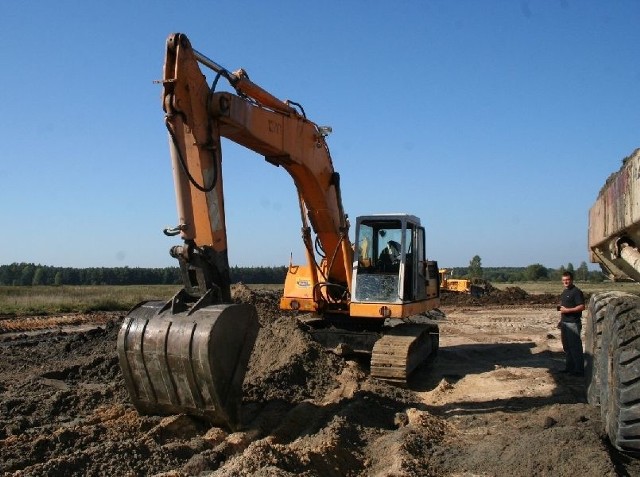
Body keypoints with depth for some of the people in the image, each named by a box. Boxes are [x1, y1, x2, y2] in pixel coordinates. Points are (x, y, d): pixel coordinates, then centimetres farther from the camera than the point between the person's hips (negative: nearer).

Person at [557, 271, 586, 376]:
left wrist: (567, 310, -21)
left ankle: (579, 370, 0)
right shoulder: (564, 292, 17)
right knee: (567, 347, 15)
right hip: (565, 323, 10)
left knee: (575, 347, -6)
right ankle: (569, 367, 24)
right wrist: (561, 321, 19)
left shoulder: (576, 292, -12)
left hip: (573, 323, -9)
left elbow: (582, 307, -19)